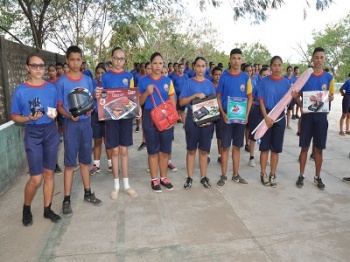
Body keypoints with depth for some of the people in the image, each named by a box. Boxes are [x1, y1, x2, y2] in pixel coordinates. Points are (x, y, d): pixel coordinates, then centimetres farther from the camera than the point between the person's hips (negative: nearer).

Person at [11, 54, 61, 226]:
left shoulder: (51, 88, 3)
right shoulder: (21, 91, -6)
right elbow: (14, 116, -1)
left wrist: (54, 114, -8)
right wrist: (30, 118, -18)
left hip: (51, 131, 3)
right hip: (32, 134, -3)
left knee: (49, 173, 10)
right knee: (36, 178, -4)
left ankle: (47, 209, 25)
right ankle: (26, 208, 24)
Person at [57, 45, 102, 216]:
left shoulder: (88, 80, 6)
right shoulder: (62, 82, -4)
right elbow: (59, 106, -2)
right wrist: (70, 115, -21)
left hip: (86, 123, 3)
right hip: (71, 124, -3)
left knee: (85, 160, 14)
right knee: (70, 163, 1)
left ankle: (87, 193, 27)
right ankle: (66, 200, 11)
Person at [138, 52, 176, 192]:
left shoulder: (168, 81, 5)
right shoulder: (143, 81, 0)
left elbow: (172, 102, 6)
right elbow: (139, 102, 2)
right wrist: (146, 93, -16)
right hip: (150, 118, -2)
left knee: (165, 151, 8)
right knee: (153, 151, 5)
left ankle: (163, 178, 24)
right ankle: (154, 179, 18)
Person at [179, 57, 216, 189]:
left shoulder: (209, 84, 8)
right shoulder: (189, 83, 1)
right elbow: (181, 102, -5)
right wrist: (195, 95, -17)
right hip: (192, 118, -2)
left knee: (204, 150, 8)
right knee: (191, 149, 5)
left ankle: (203, 177, 19)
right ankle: (189, 177, 14)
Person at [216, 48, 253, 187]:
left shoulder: (246, 77, 2)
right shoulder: (224, 77, -2)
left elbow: (250, 97, 7)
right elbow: (218, 97, 1)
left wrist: (247, 114, -4)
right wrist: (223, 113, -11)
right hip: (227, 115, -2)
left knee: (237, 146, 11)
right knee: (225, 146, 1)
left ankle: (236, 175, 22)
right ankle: (223, 176, 12)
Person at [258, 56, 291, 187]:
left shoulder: (286, 82, 4)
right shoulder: (264, 81, -3)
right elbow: (261, 100, -6)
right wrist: (266, 117, -17)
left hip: (280, 116, 2)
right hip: (266, 115, -2)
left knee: (276, 148, 7)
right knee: (265, 147, 3)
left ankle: (272, 174, 18)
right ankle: (263, 174, 15)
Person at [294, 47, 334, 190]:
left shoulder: (329, 77, 2)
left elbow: (331, 95, 9)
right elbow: (297, 95, 5)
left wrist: (331, 97, -15)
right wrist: (300, 107, -12)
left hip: (321, 115, 1)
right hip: (307, 115, -1)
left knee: (319, 148, 7)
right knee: (304, 147, 4)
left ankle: (317, 177, 19)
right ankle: (301, 175, 15)